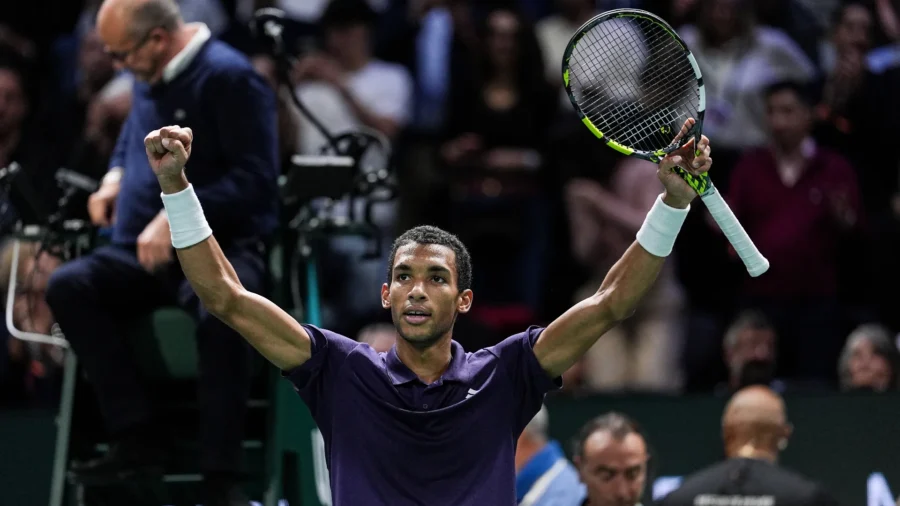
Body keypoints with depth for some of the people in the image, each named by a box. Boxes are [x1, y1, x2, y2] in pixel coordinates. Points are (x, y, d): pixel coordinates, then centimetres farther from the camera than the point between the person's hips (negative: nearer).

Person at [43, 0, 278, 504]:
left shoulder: (228, 77, -13)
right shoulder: (148, 77, 11)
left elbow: (256, 179, -18)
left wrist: (177, 218, -25)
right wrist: (116, 177, 9)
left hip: (224, 245, -8)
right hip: (147, 253, 8)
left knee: (220, 310, -40)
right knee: (68, 286, -20)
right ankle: (139, 437, -20)